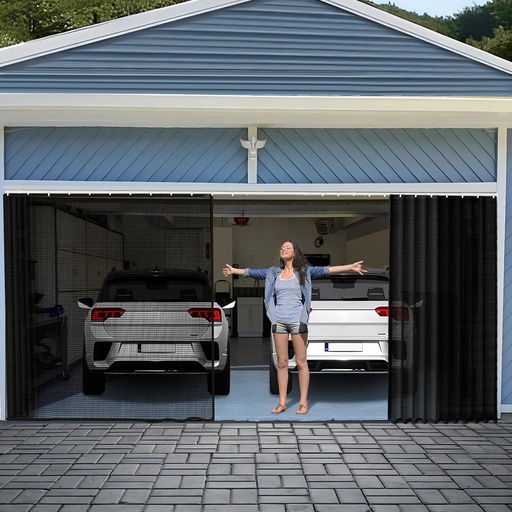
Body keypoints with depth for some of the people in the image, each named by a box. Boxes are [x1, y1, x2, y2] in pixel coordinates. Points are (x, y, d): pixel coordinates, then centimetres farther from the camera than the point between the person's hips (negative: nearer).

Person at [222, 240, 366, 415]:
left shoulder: (304, 270, -1)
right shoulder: (274, 272, 10)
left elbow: (325, 270, -9)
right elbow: (253, 272, 18)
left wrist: (351, 267, -19)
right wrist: (234, 270, 22)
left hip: (298, 320, -3)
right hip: (279, 321, 3)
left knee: (301, 362, 1)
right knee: (282, 362, 7)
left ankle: (303, 402, 8)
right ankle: (282, 402, 12)